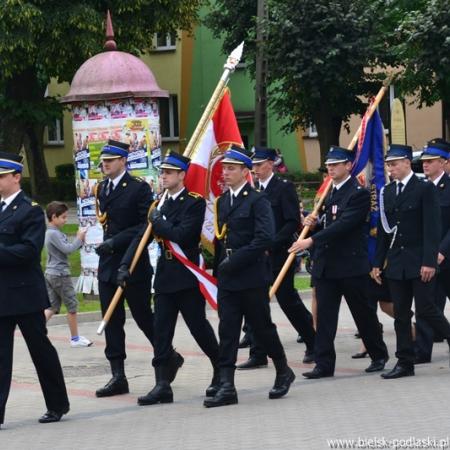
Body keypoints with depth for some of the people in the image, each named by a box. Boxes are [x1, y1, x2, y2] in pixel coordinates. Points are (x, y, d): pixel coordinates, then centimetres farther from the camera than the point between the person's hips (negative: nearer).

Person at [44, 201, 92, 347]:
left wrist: (79, 241, 4)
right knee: (72, 305, 2)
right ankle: (75, 338, 9)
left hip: (50, 274, 9)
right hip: (60, 274, -9)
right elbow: (67, 249, -20)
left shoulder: (51, 233, 15)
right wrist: (79, 239, -6)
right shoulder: (54, 234, -16)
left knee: (52, 307, 8)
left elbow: (67, 248, 16)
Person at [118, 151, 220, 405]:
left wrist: (158, 222, -10)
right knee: (161, 330, 1)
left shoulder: (195, 202, -10)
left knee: (199, 326, 2)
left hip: (187, 276, -7)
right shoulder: (163, 204, 12)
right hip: (165, 276, 7)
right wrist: (125, 265, 0)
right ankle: (163, 385, 1)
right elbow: (143, 236, 9)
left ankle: (221, 373, 20)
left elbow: (181, 235, -23)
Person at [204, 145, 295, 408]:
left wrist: (235, 261, -20)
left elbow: (265, 238, -19)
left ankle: (283, 372, 26)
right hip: (227, 278, 6)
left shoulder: (258, 200, -9)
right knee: (227, 331, -1)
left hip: (253, 277, -6)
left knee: (262, 327, 5)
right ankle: (227, 387, -4)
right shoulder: (222, 201, 13)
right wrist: (218, 266, 9)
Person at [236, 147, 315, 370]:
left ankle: (313, 345, 19)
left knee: (290, 302, 2)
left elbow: (293, 222, -13)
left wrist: (271, 245, -19)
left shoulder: (284, 188, -7)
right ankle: (258, 354, 6)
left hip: (278, 256, -6)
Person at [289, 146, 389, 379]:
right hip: (325, 264, 7)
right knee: (324, 315, 0)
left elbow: (344, 225, -22)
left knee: (363, 312, 7)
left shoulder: (359, 193, -12)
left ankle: (379, 356, 23)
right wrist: (313, 224, 0)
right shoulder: (329, 192, 14)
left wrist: (311, 240, -28)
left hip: (351, 265, -7)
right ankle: (324, 364, 0)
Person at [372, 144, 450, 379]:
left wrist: (429, 262, -18)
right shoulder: (386, 192, 11)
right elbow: (383, 230, 14)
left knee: (426, 310, -8)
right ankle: (405, 362, 9)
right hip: (396, 262, 5)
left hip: (420, 261, -5)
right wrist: (378, 262, 9)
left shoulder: (425, 188, -6)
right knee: (401, 314, 5)